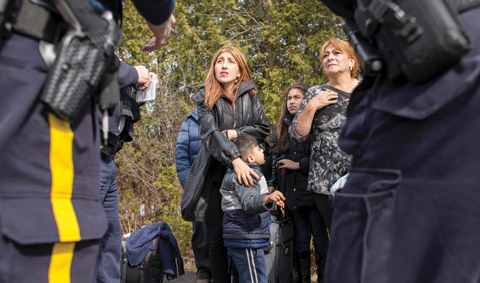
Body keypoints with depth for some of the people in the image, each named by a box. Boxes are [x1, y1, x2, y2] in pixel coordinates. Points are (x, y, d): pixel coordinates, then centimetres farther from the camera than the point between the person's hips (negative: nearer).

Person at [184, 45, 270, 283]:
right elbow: (210, 133, -13)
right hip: (216, 173, -1)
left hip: (245, 173, 1)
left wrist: (234, 133, -9)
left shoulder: (250, 95, 9)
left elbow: (263, 128, 7)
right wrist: (235, 159, -28)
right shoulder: (206, 98, 2)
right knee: (216, 238, -1)